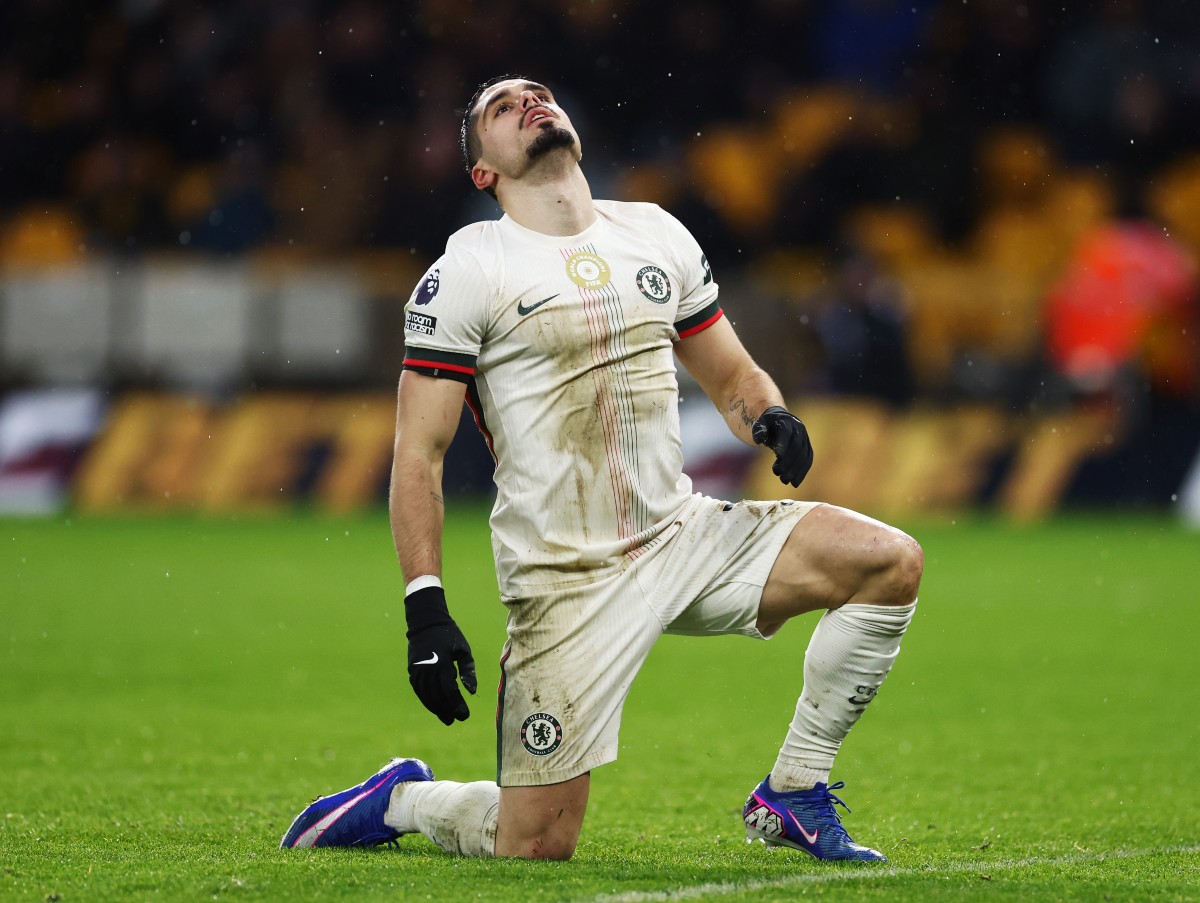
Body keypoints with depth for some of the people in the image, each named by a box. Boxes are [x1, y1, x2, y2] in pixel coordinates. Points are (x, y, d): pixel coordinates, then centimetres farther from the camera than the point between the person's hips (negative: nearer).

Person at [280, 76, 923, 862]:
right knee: (537, 845, -10)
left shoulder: (656, 234, 10)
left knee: (891, 563, -12)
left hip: (680, 534, 5)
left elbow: (731, 376, 19)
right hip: (566, 581, -5)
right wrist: (426, 609, -17)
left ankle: (793, 797, 1)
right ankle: (402, 802, 23)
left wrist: (770, 417, -5)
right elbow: (418, 455, -7)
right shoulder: (467, 272, -6)